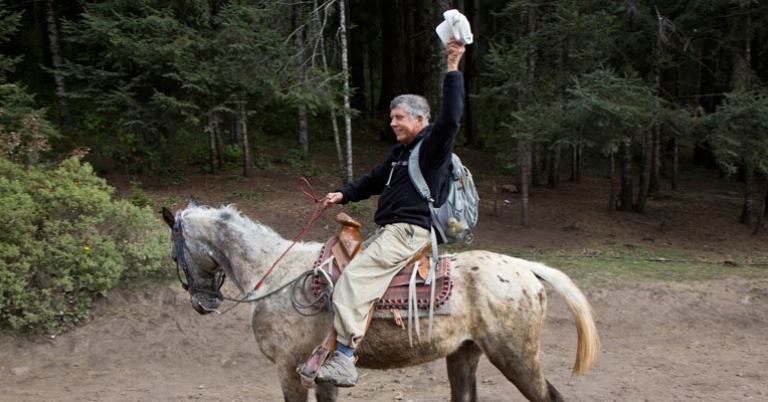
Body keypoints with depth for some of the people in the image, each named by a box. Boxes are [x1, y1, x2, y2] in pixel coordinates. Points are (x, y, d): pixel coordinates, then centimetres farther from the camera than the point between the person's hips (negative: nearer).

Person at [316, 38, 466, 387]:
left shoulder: (432, 145, -6)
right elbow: (374, 180, 27)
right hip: (388, 231, 11)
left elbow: (451, 117, -24)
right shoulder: (400, 152, 22)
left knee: (355, 277, -24)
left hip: (409, 231, -11)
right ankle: (330, 346, 12)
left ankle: (344, 357, -28)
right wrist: (344, 194, 12)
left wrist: (453, 69, -27)